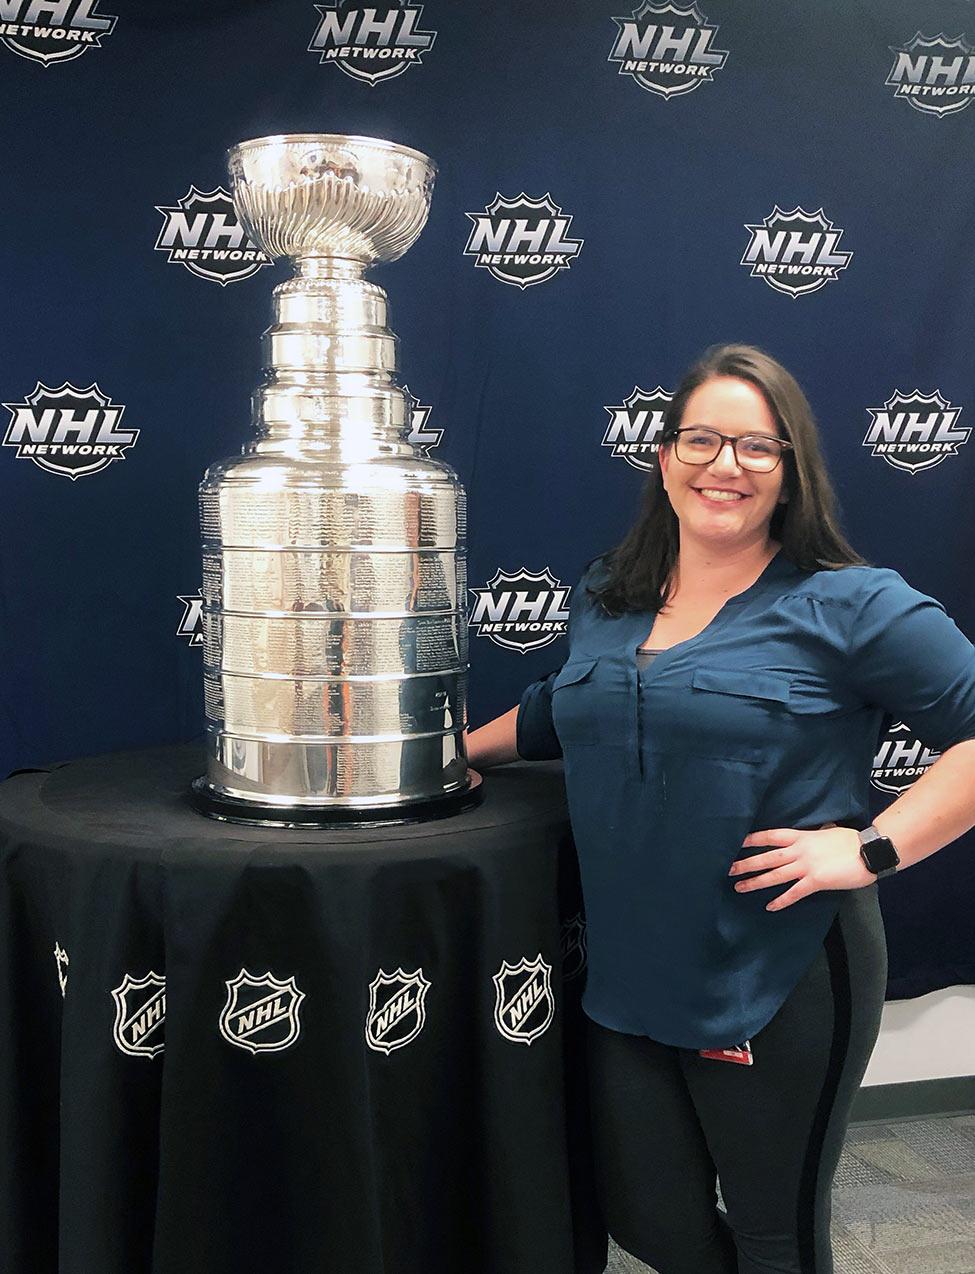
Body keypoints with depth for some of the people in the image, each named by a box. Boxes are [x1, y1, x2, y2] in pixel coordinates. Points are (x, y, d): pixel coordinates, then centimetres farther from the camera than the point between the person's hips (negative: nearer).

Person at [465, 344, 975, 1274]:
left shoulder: (852, 607, -10)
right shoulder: (604, 601, 7)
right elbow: (560, 709, 25)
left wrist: (873, 848, -18)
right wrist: (456, 748, 19)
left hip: (784, 987, -5)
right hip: (628, 977, 5)